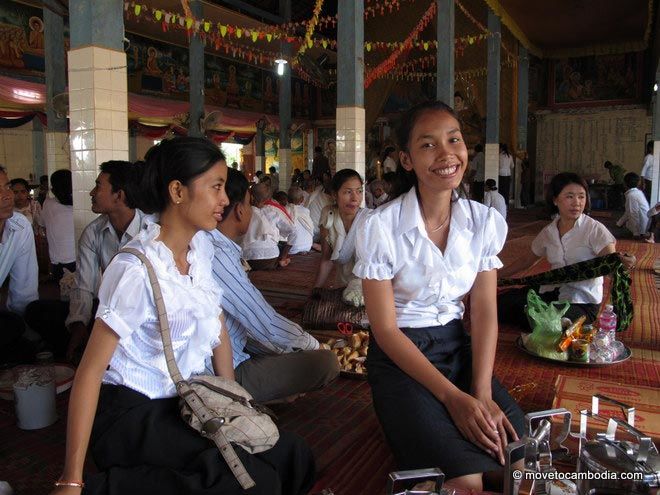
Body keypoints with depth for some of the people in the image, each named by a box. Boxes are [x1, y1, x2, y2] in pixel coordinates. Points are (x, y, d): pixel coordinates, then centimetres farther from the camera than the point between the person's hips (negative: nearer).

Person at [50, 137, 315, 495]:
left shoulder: (200, 244, 1)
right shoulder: (137, 270, -23)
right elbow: (90, 370, -21)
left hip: (184, 400, 7)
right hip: (133, 415, -7)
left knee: (292, 457, -5)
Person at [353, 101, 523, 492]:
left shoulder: (487, 222, -3)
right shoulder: (382, 227, -17)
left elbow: (485, 312, -3)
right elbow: (386, 329, -14)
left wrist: (482, 393, -16)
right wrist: (452, 396, -18)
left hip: (457, 346, 4)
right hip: (400, 355, -4)